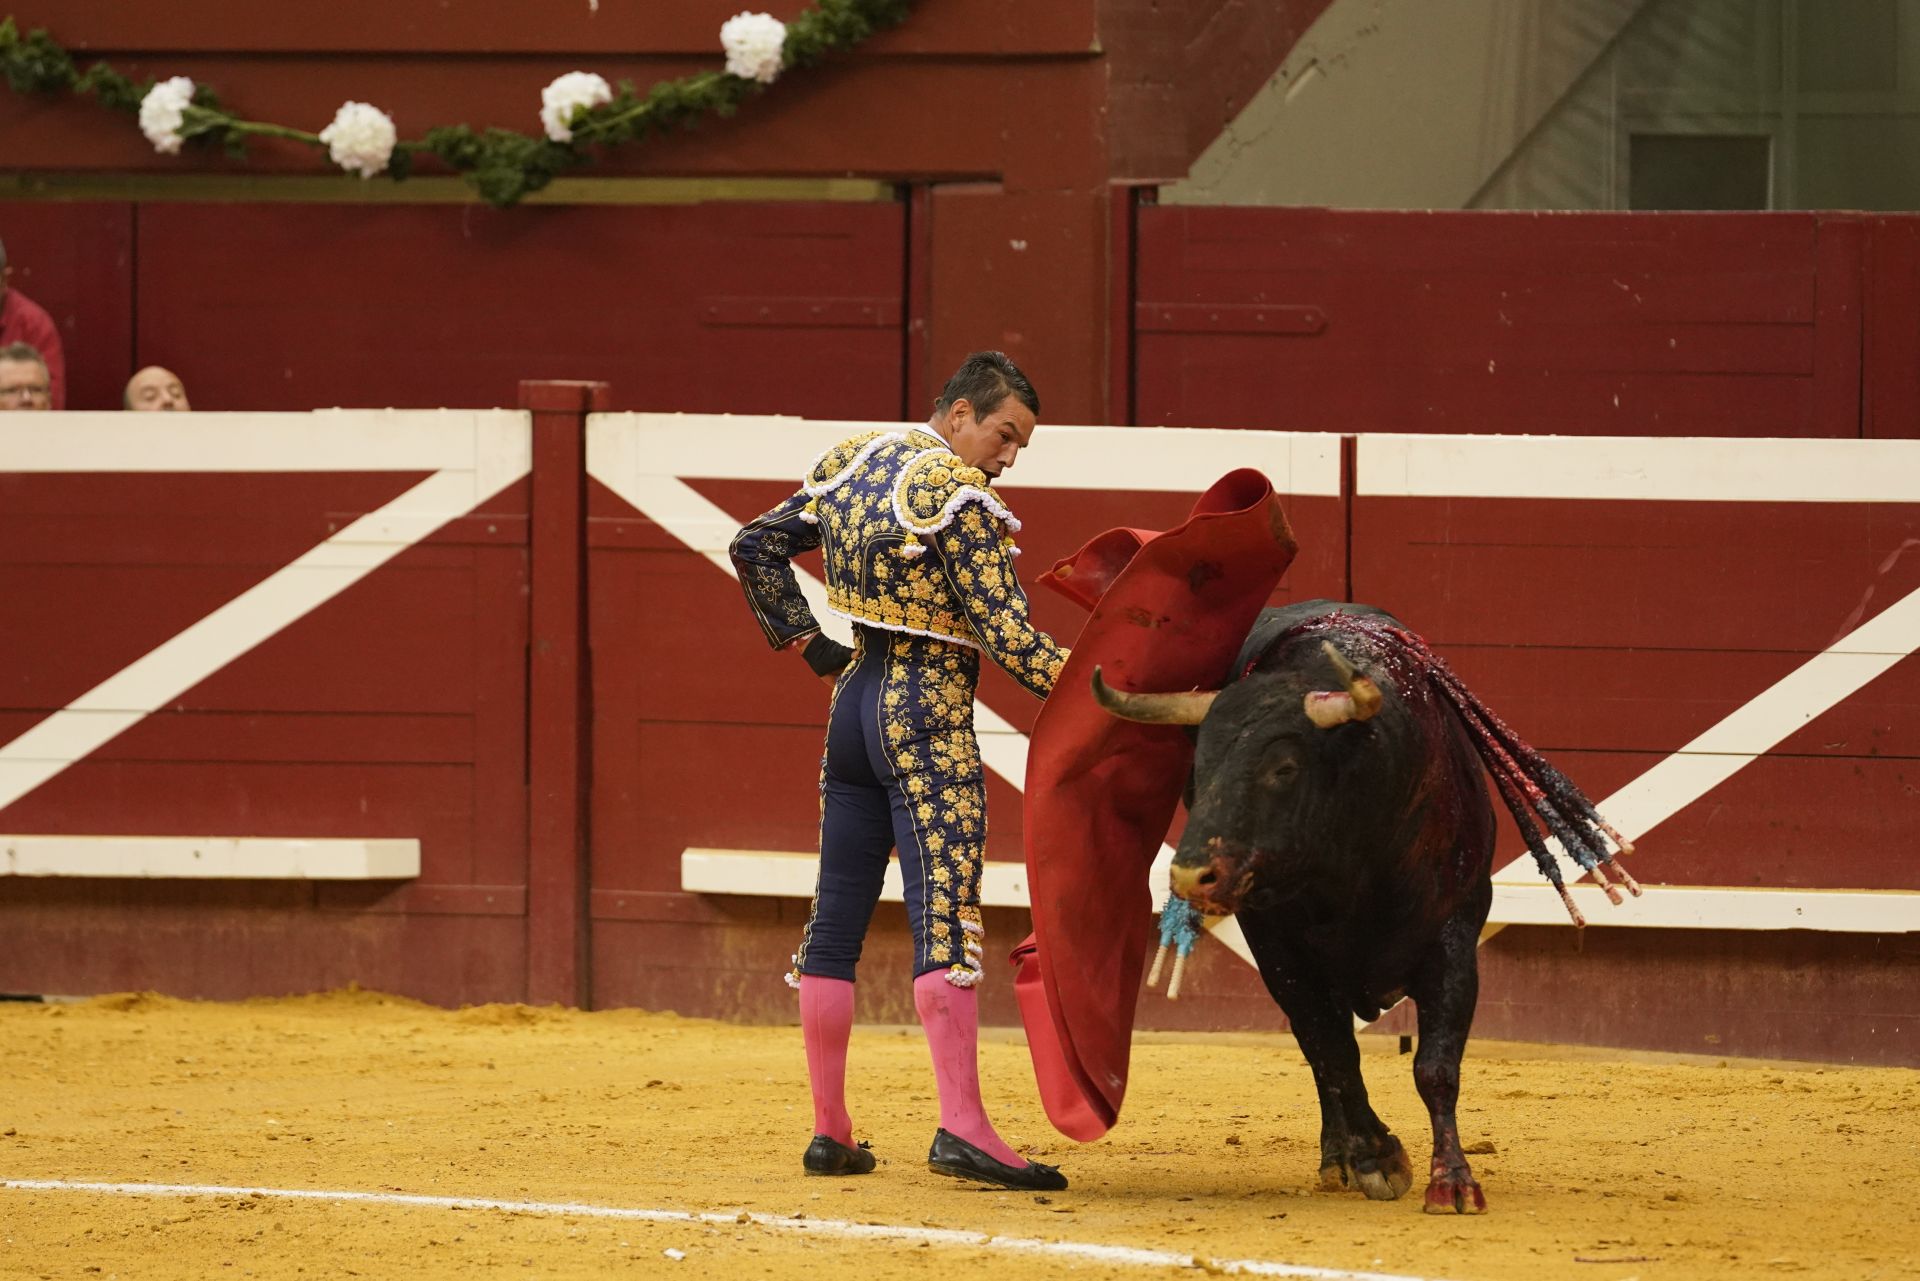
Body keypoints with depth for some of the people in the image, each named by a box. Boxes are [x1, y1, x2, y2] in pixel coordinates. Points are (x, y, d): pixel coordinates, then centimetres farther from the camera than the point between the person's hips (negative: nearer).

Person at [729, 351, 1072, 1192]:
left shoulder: (850, 466, 10)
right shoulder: (959, 497, -14)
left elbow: (757, 546, 19)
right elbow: (1005, 632, -19)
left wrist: (802, 640, 22)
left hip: (855, 699, 8)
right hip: (929, 716, -8)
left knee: (837, 920, 9)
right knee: (947, 918, -14)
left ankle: (829, 1131, 13)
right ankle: (961, 1128, -24)